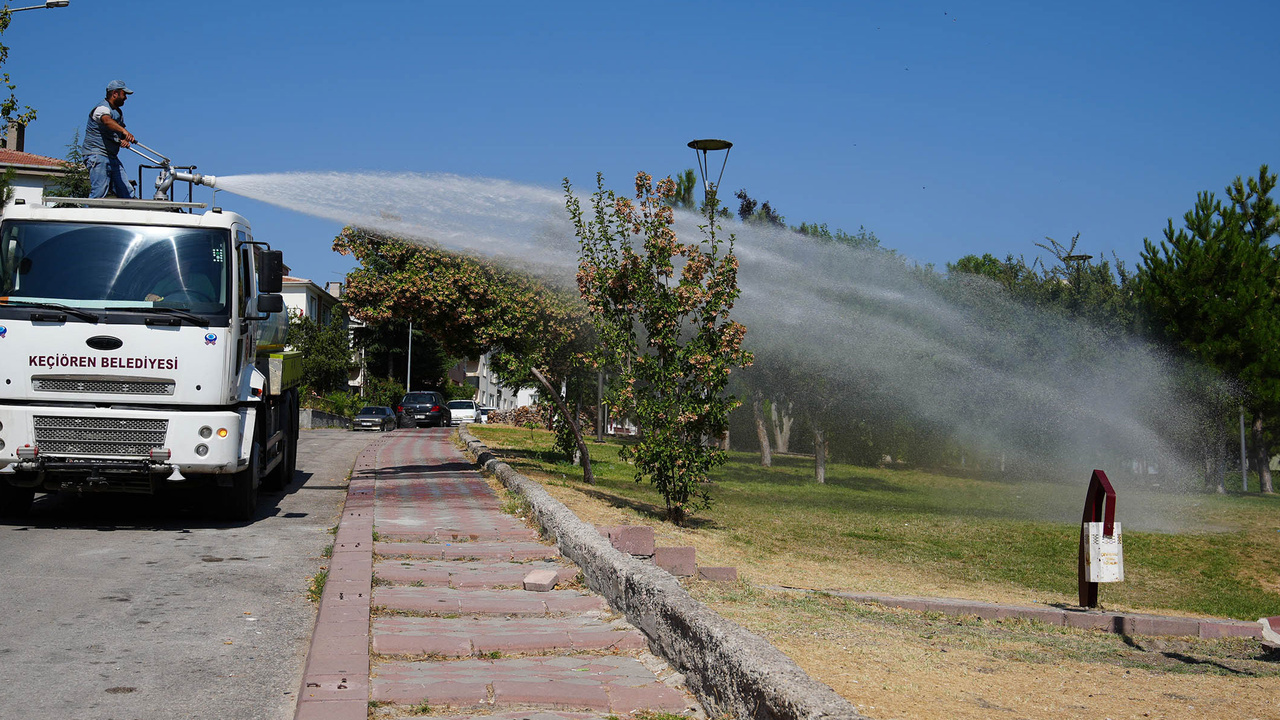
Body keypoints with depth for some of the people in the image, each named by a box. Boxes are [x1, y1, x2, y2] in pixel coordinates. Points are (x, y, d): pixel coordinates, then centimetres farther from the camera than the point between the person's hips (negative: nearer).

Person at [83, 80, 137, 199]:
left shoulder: (119, 112, 21)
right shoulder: (102, 108, -8)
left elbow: (120, 134, 22)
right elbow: (107, 121, -32)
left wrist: (124, 140, -4)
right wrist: (124, 131, -50)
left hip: (113, 158, 9)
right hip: (97, 156, -9)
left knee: (127, 193, 2)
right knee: (99, 193, -17)